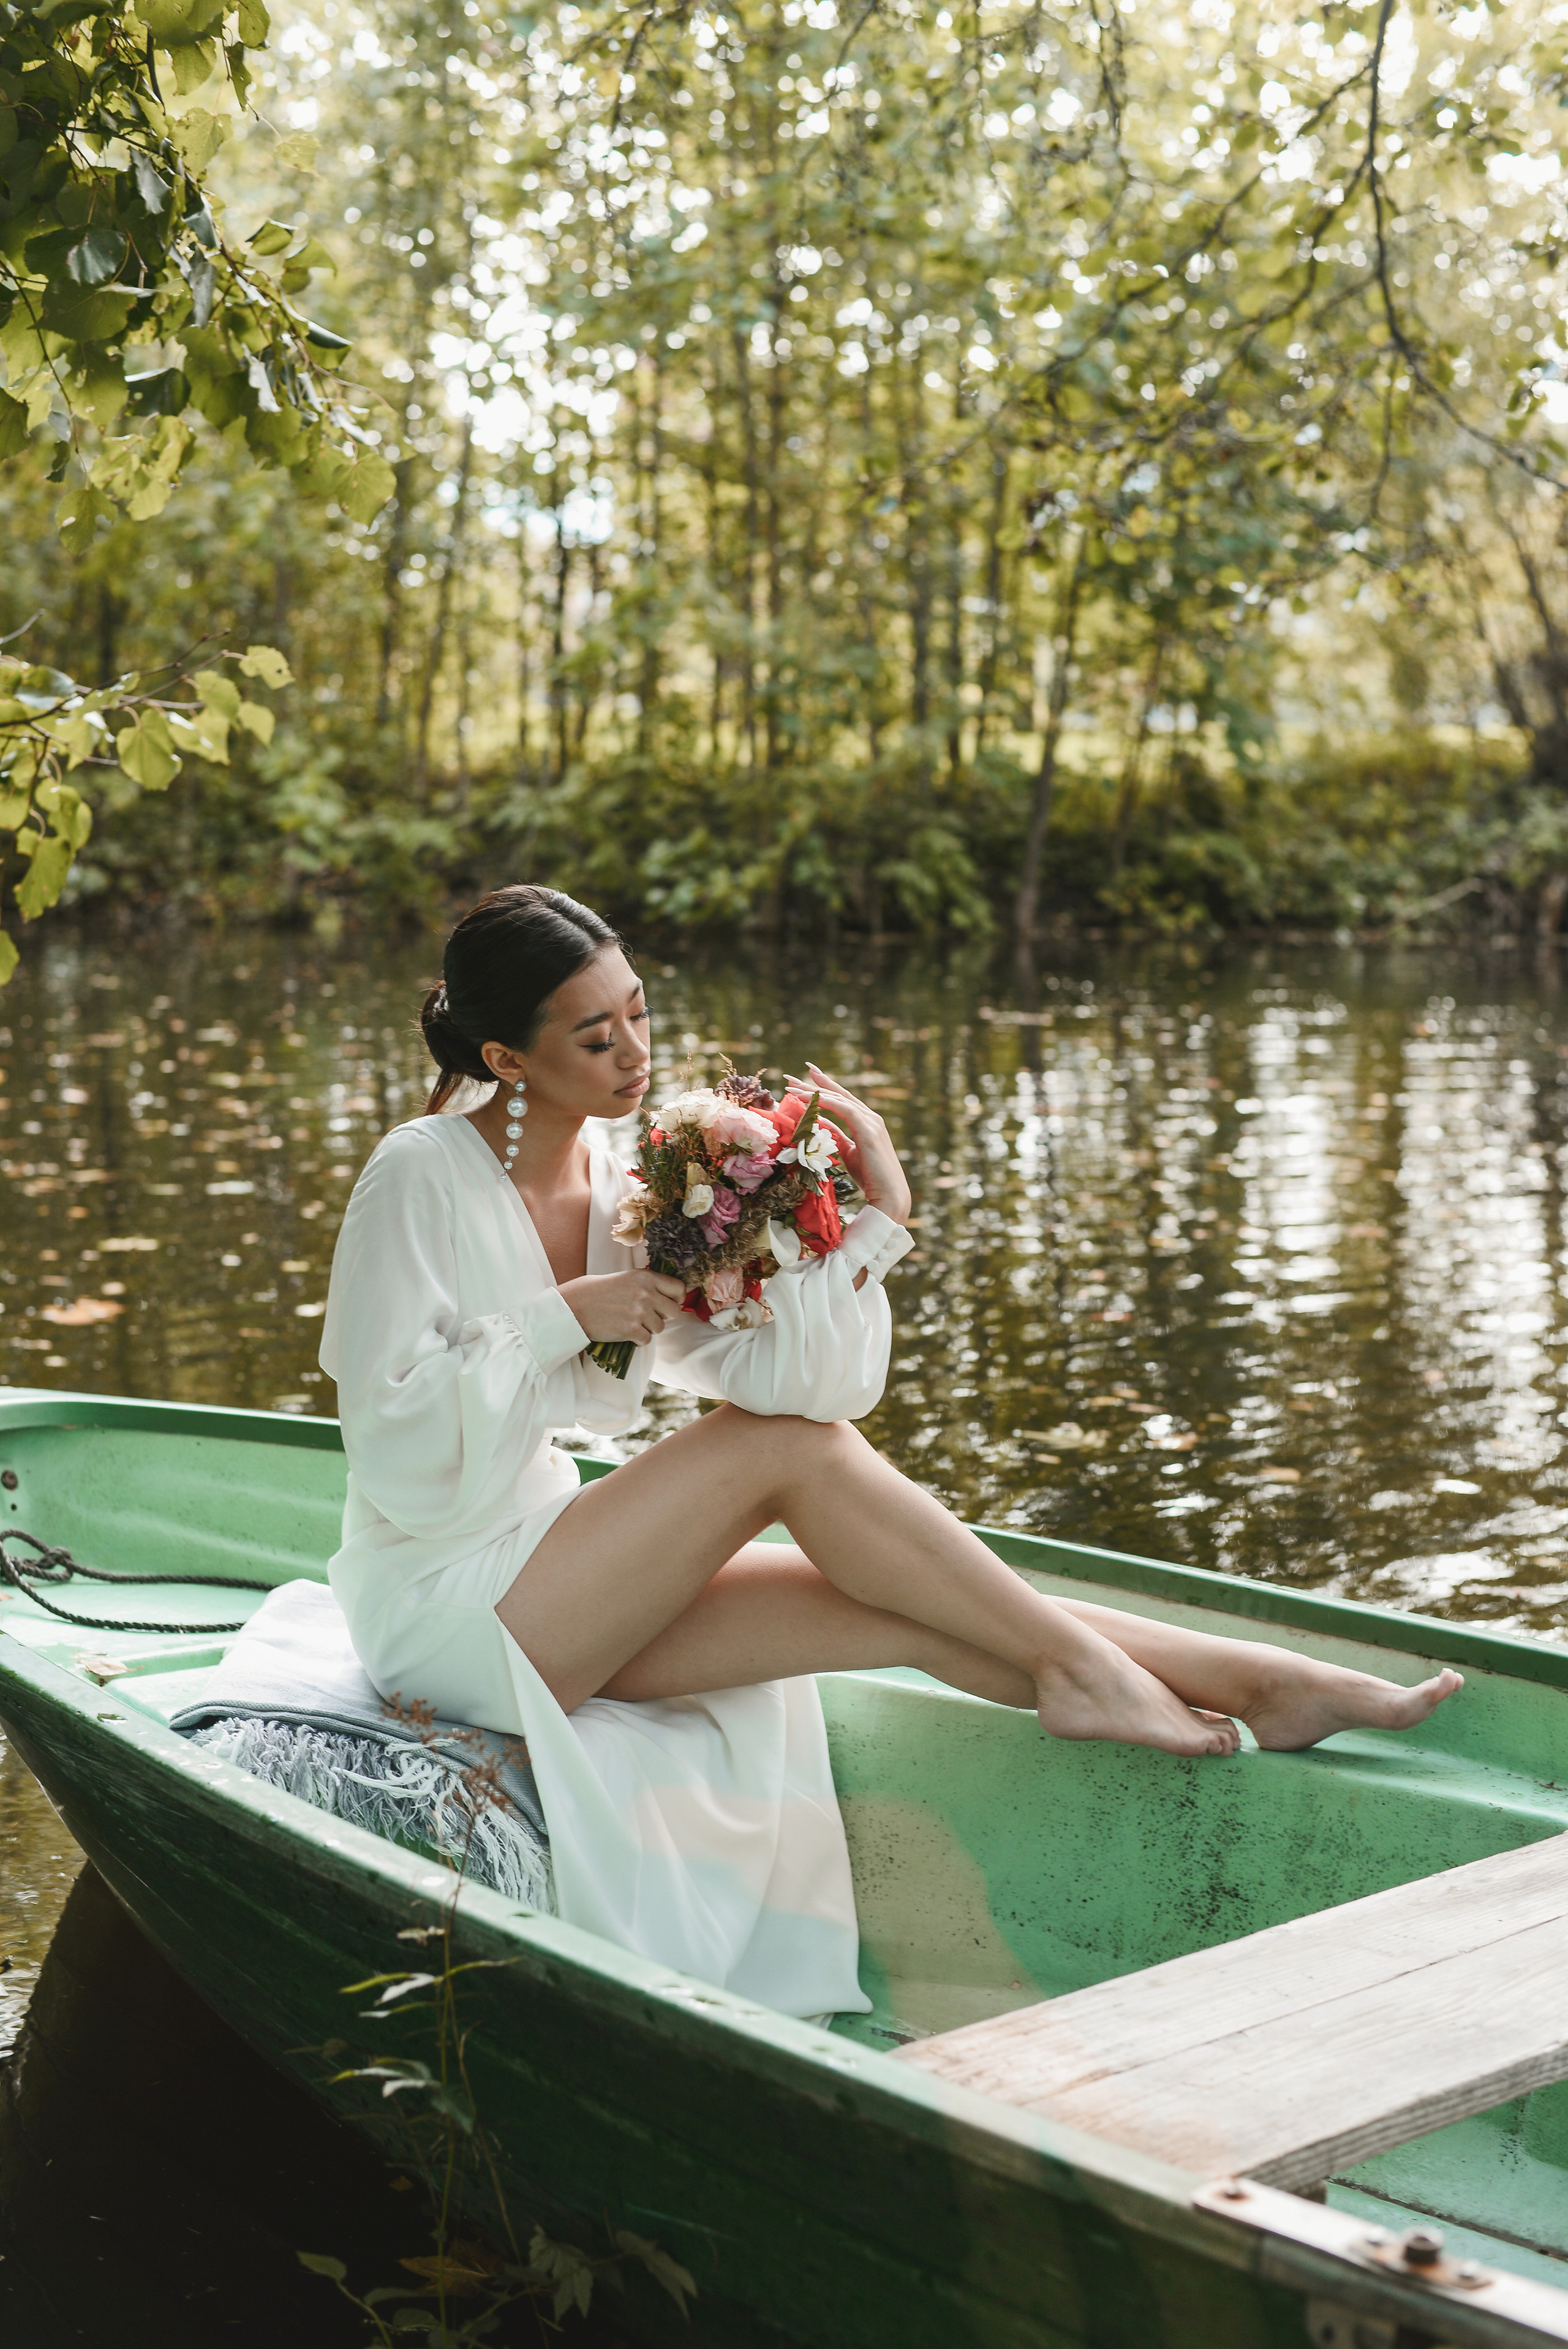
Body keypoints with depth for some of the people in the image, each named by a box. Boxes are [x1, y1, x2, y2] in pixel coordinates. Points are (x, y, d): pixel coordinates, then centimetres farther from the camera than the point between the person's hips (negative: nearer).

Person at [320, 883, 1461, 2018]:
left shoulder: (626, 1177, 1)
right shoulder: (421, 1178, -16)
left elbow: (799, 1372, -9)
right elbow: (397, 1445, -20)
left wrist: (875, 1217, -20)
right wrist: (563, 1317, -21)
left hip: (552, 1577, 6)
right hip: (445, 1610, -6)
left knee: (917, 1614, -11)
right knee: (794, 1445, -21)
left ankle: (1260, 1682, -9)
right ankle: (1073, 1662, -10)